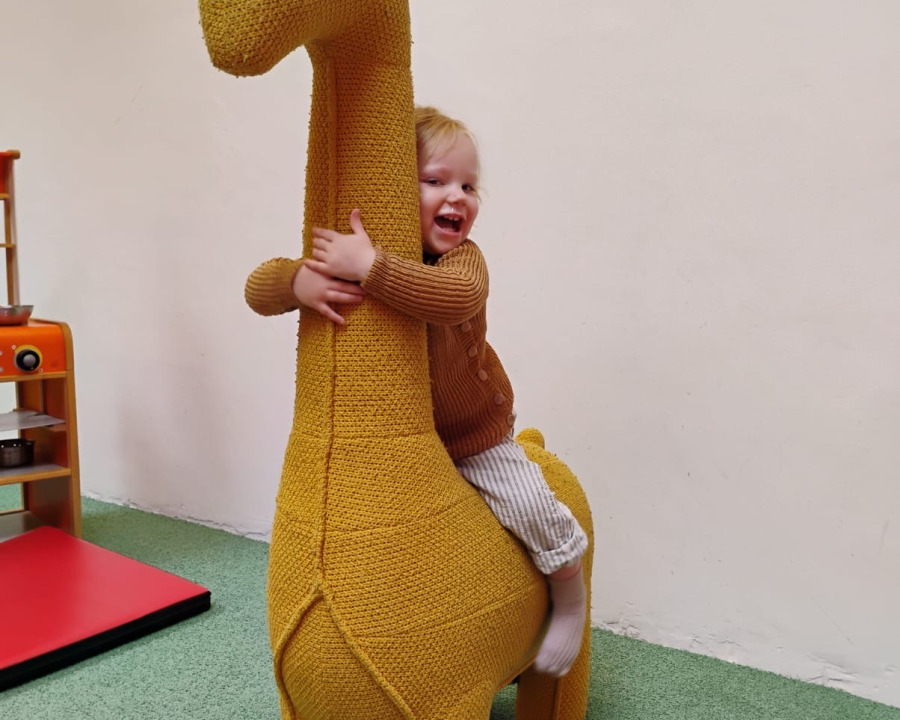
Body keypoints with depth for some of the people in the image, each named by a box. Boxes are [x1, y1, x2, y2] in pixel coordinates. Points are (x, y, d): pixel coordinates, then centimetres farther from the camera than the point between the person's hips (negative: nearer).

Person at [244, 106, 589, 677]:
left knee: (532, 507, -10)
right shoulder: (342, 254, -13)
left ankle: (570, 593, 21)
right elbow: (258, 287, -17)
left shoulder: (462, 257, -23)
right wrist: (299, 282, -39)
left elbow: (455, 298, -49)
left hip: (475, 436, -3)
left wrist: (369, 264, -51)